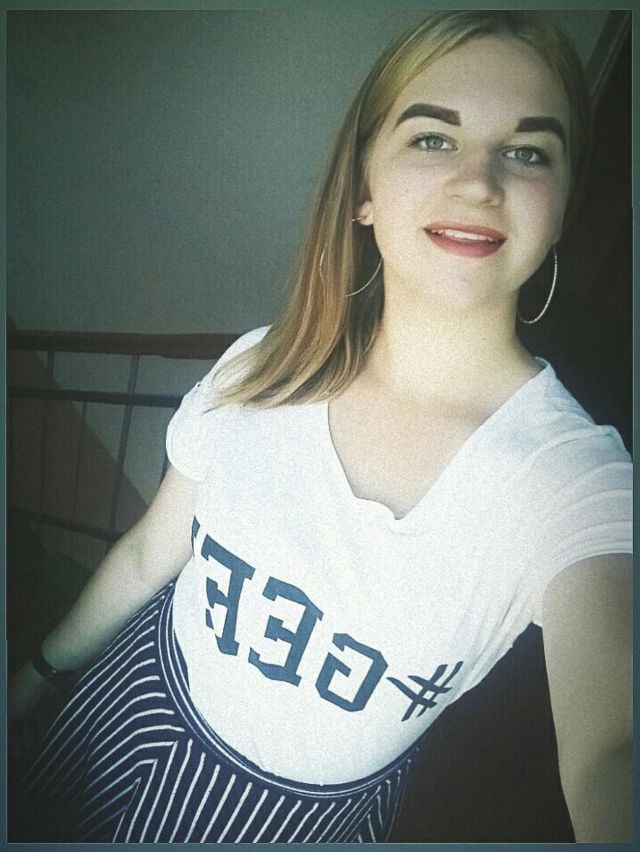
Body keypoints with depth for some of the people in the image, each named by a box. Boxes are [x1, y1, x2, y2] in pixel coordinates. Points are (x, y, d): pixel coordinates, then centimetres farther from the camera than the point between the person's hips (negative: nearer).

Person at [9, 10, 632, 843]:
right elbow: (150, 552, -3)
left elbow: (609, 753, -37)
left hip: (312, 816, -2)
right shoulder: (264, 369, -16)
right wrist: (37, 674, 9)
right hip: (137, 719, 3)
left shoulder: (576, 473, -25)